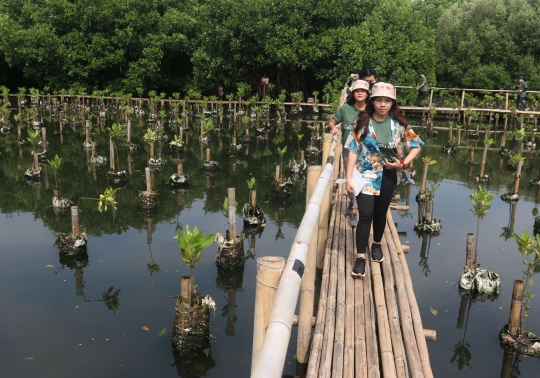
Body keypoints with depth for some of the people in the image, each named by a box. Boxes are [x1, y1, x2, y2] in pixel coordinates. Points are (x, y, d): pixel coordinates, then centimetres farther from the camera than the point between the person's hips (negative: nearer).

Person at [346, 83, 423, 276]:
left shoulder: (399, 124, -3)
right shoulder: (363, 122, -8)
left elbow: (417, 145, 4)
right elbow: (353, 150, -7)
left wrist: (403, 163, -10)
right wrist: (349, 178, -11)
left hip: (387, 176, 2)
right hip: (365, 174, -2)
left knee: (380, 214, 15)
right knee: (366, 215, -10)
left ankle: (377, 245, 40)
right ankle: (360, 257, -3)